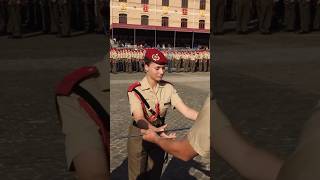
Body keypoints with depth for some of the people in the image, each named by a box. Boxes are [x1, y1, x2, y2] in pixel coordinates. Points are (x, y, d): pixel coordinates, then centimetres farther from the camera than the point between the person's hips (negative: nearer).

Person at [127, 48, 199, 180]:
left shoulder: (168, 88, -7)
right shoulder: (136, 90, -19)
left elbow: (185, 110, -16)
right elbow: (139, 118, -31)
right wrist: (155, 130, -50)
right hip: (139, 136, -4)